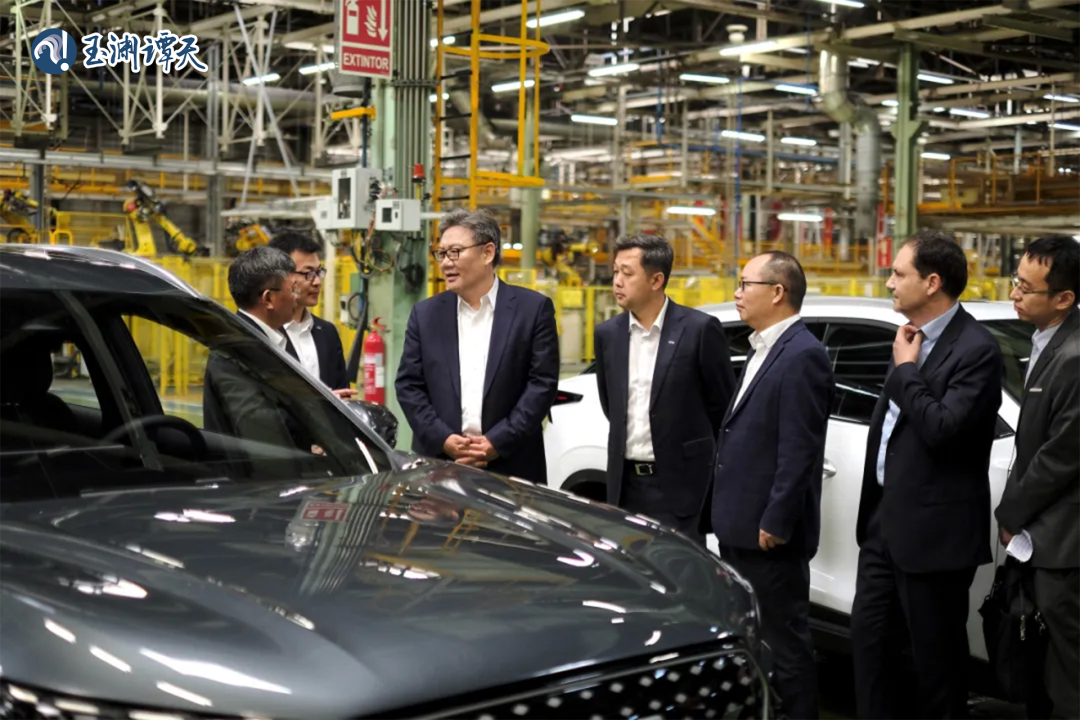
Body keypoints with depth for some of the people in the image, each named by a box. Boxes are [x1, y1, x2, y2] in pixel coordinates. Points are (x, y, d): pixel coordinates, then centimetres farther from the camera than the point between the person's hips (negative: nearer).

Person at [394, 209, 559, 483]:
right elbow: (408, 384, 6)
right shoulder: (425, 314, 10)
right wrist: (443, 439, -8)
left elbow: (543, 382, -4)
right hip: (438, 466, 2)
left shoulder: (534, 308, 1)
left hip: (511, 466, -2)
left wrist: (498, 441, -11)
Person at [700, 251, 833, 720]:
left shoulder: (801, 356, -16)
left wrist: (774, 524, -20)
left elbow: (798, 451, -20)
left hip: (768, 534, -10)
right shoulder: (761, 349, 15)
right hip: (738, 528, 10)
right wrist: (721, 512, 16)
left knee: (784, 644, 2)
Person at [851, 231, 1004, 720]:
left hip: (932, 529, -9)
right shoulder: (911, 338, 9)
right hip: (886, 519, 9)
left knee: (935, 651, 6)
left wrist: (906, 370, -16)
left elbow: (943, 428, -27)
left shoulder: (975, 349, -17)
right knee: (869, 634, 15)